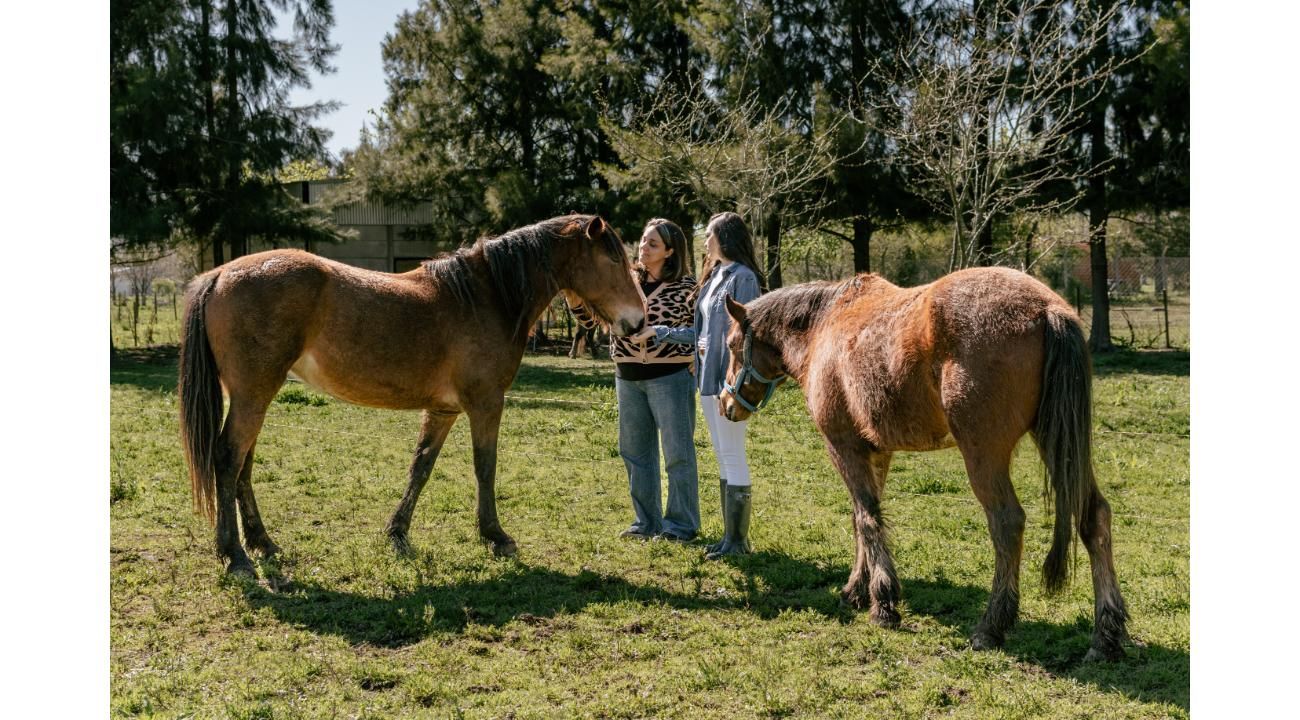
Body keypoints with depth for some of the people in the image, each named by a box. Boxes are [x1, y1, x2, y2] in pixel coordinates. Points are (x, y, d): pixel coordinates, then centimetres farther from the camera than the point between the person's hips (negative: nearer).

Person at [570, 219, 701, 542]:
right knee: (635, 453, 13)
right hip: (628, 378, 5)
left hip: (670, 377, -5)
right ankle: (647, 522, 26)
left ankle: (681, 524, 16)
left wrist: (695, 364, -11)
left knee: (677, 452, 4)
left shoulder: (685, 286, -8)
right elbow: (589, 318, 3)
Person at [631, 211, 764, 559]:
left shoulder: (743, 278, -11)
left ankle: (738, 540, 2)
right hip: (708, 378, 9)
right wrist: (658, 333, 18)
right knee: (723, 457, 12)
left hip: (728, 380, -9)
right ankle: (730, 534, 19)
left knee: (732, 456, -4)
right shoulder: (714, 276, 17)